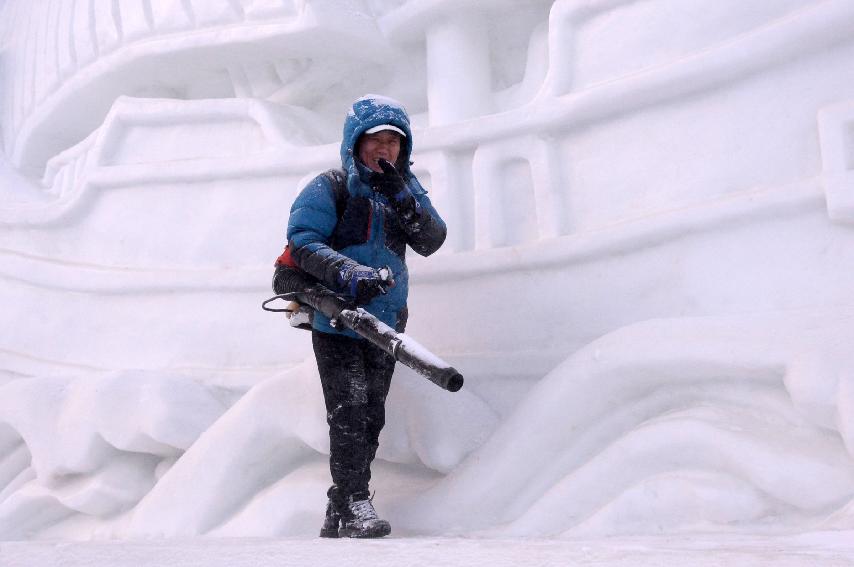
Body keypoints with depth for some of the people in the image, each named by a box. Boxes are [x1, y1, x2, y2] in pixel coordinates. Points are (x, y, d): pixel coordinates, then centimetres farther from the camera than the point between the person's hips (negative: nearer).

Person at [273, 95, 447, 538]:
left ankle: (338, 514, 17)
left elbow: (432, 241, -1)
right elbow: (303, 243, -15)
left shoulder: (406, 188, 10)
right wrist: (348, 275, -30)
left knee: (371, 418, 8)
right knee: (349, 411, -15)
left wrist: (400, 199, -16)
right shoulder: (329, 189, -5)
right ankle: (354, 503, -7)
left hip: (385, 322, 6)